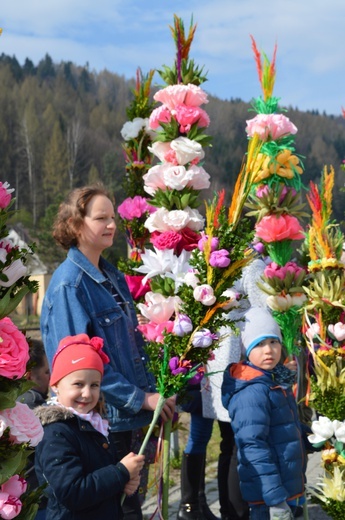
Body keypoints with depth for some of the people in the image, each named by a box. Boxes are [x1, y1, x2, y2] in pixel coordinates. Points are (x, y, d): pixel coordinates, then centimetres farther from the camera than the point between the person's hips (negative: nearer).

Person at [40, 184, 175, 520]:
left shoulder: (113, 277, 10)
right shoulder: (69, 284, -14)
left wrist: (153, 392, 7)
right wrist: (141, 399, -17)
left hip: (125, 415, 8)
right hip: (100, 417, -7)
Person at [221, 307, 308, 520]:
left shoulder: (279, 383, 9)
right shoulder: (252, 393, -21)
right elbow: (253, 447, -25)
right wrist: (275, 500, -26)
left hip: (289, 487, 9)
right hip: (268, 496, -9)